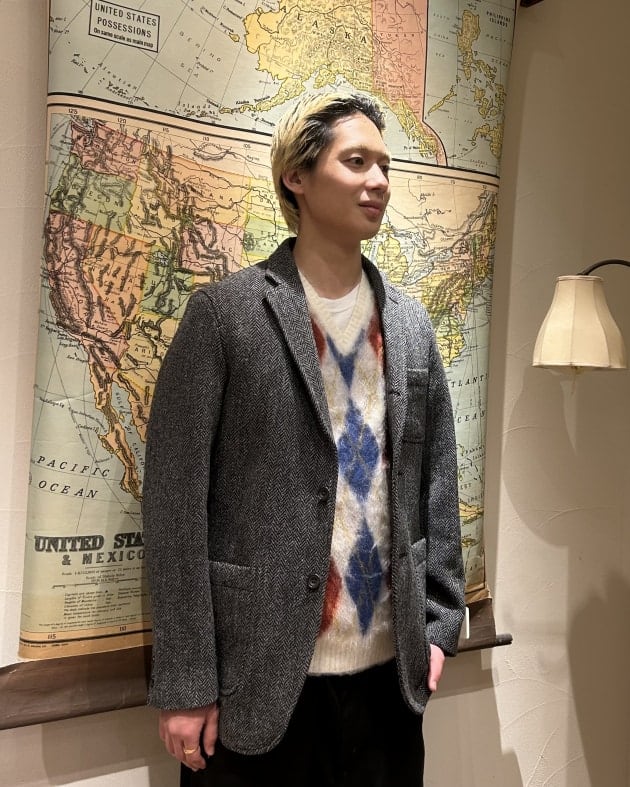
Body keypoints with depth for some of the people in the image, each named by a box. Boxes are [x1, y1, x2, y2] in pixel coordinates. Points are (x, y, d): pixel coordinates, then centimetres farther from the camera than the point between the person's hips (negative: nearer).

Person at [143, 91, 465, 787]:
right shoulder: (225, 312, -8)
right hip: (260, 678, -4)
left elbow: (437, 485, 10)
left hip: (390, 670, 5)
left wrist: (439, 624, 6)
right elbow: (175, 499, -10)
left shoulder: (410, 325, 7)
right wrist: (184, 681, -11)